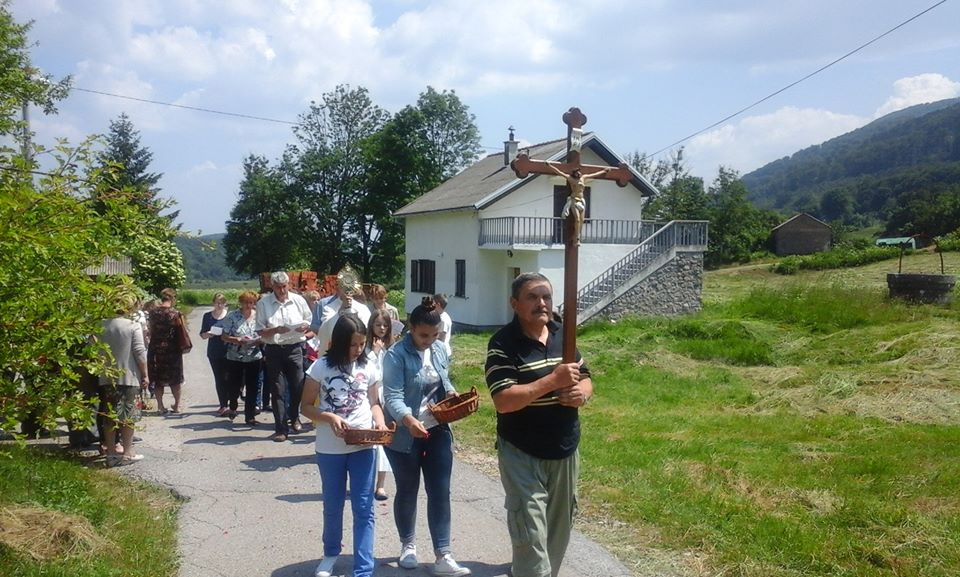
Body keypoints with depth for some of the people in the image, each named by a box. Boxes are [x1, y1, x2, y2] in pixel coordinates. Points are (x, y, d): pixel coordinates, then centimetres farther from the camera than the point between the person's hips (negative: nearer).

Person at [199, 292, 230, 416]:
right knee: (219, 379, 5)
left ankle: (225, 405, -3)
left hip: (228, 352, -2)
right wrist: (208, 334, -12)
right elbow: (202, 335, 10)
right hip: (214, 353, 2)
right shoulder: (207, 316, 8)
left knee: (227, 378, -9)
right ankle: (223, 405, 11)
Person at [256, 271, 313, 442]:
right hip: (273, 350, -1)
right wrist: (275, 330, -20)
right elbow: (260, 331, -2)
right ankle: (281, 428, 7)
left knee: (297, 386, 6)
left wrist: (304, 326, -9)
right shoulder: (264, 303, -2)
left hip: (294, 349, 1)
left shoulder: (298, 300, 4)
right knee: (277, 390, 2)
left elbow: (310, 321, 13)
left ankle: (294, 418, 32)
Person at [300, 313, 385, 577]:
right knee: (333, 506, 16)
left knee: (363, 509, 0)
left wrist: (380, 423, -12)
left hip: (364, 447, 1)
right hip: (330, 449, -1)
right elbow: (306, 406, -4)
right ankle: (331, 553, 40)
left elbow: (374, 404, 9)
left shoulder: (369, 368, 0)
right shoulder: (321, 367, -7)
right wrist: (330, 417, -21)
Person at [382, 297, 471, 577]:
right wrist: (408, 419, -43)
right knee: (407, 491, 12)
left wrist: (452, 393, -6)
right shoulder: (396, 355, -18)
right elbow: (393, 397, -25)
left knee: (440, 492, 2)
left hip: (437, 431, 5)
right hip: (405, 435, -5)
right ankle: (408, 545, 34)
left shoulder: (440, 350, 2)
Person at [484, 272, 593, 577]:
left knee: (559, 530, 20)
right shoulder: (503, 344, -16)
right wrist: (554, 381, -28)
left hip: (565, 451, 6)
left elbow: (585, 378, 13)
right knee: (532, 539, -6)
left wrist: (582, 392, -12)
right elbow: (503, 401, -24)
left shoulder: (562, 335, 4)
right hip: (522, 456, -6)